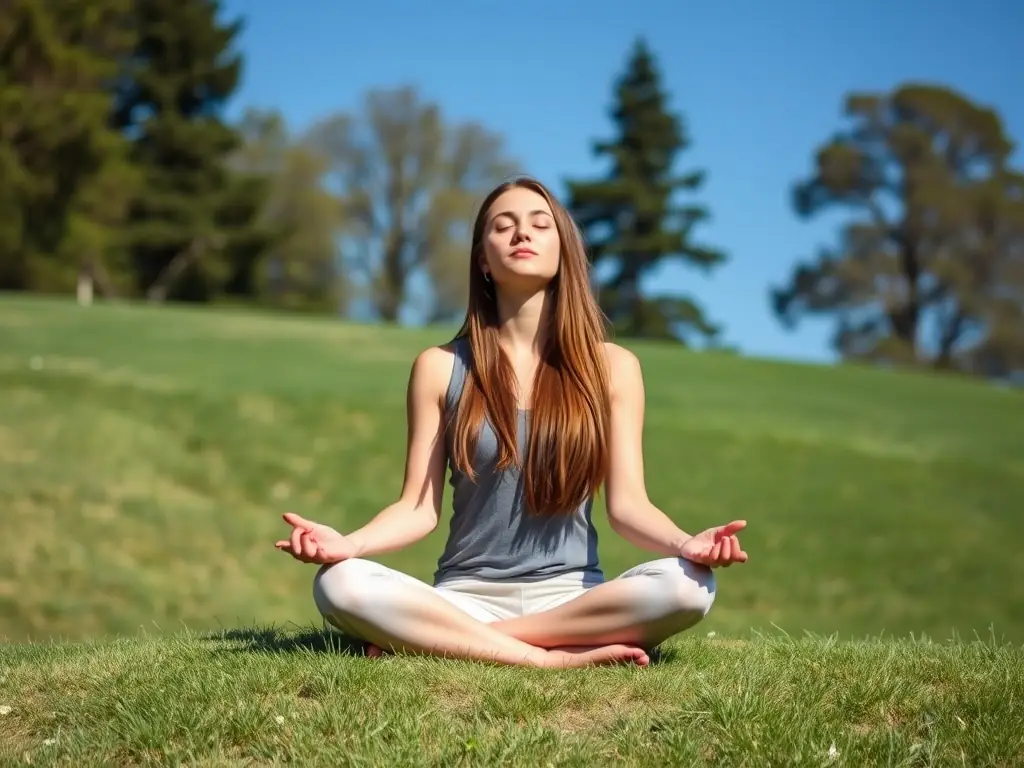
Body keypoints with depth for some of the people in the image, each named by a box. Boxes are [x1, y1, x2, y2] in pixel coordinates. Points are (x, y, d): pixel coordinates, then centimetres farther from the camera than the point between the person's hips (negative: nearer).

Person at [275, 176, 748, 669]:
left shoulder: (612, 367, 4)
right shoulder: (440, 368, 4)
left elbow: (626, 503, -1)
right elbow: (419, 508, 0)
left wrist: (684, 543, -24)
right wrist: (349, 542, -21)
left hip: (569, 594, 1)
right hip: (465, 594, -1)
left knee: (688, 586, -30)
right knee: (338, 585, -29)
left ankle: (452, 640, -21)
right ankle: (554, 656, -25)